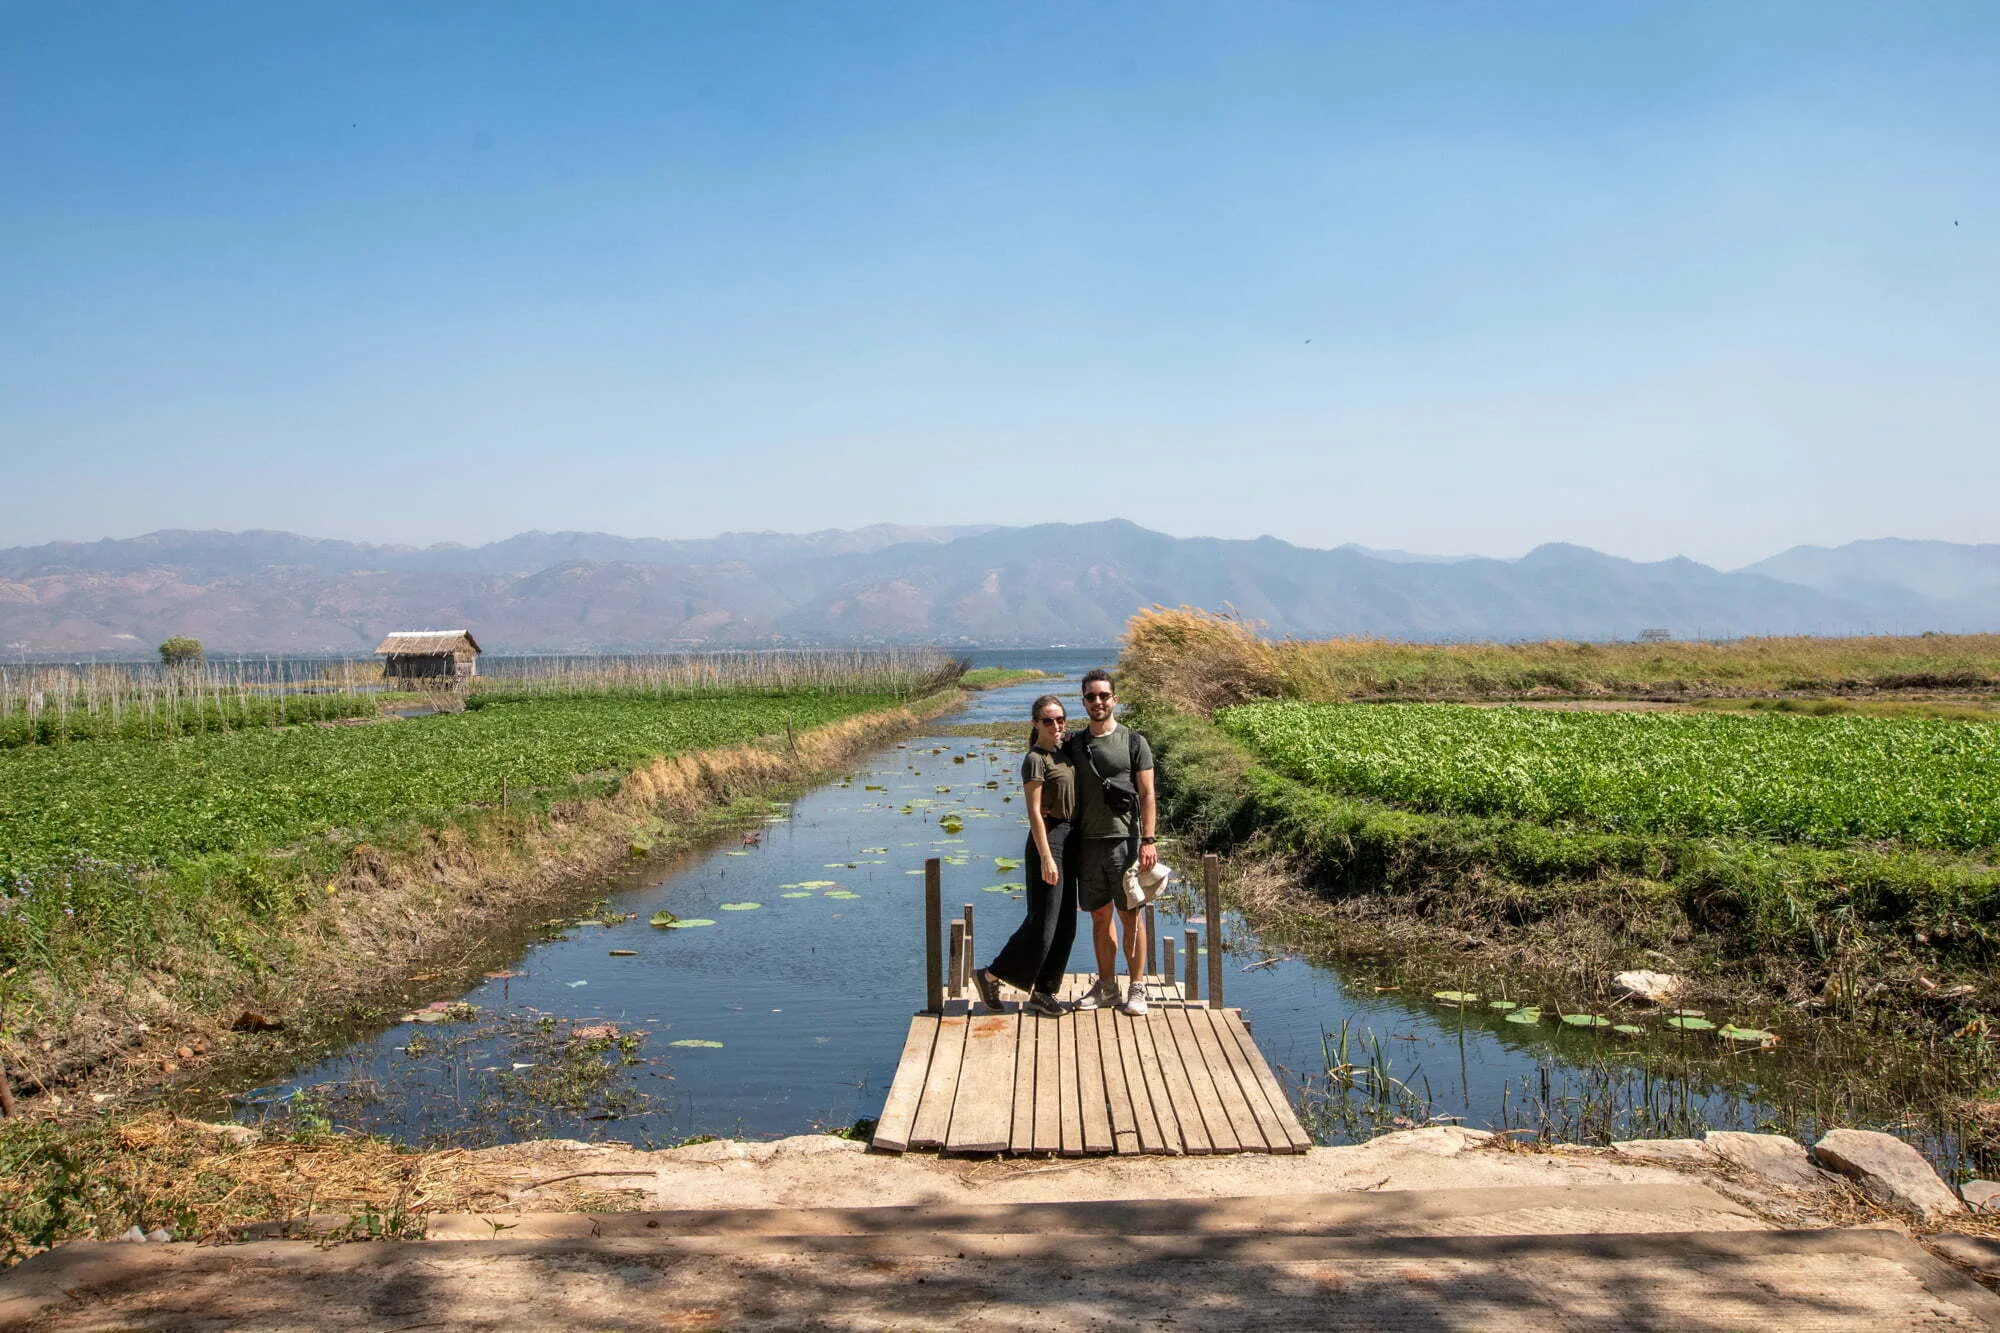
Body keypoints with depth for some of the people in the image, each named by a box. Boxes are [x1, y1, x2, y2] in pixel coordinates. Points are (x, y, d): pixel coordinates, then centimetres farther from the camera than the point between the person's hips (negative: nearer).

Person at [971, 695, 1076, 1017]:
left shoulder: (1062, 753, 12)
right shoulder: (1035, 760, -13)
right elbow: (1034, 812, -17)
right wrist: (1046, 857, -21)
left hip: (1067, 840, 9)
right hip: (1047, 840, -9)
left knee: (1065, 926, 9)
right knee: (1042, 923, -7)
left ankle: (1042, 991, 16)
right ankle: (991, 975, 4)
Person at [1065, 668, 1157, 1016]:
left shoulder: (1134, 743, 0)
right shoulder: (1074, 744, 11)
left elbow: (1147, 795, -3)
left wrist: (1147, 841, -10)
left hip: (1124, 840, -4)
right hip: (1087, 841, 4)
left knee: (1131, 914, -1)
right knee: (1099, 915, 8)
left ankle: (1137, 988, 6)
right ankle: (1106, 986, 18)